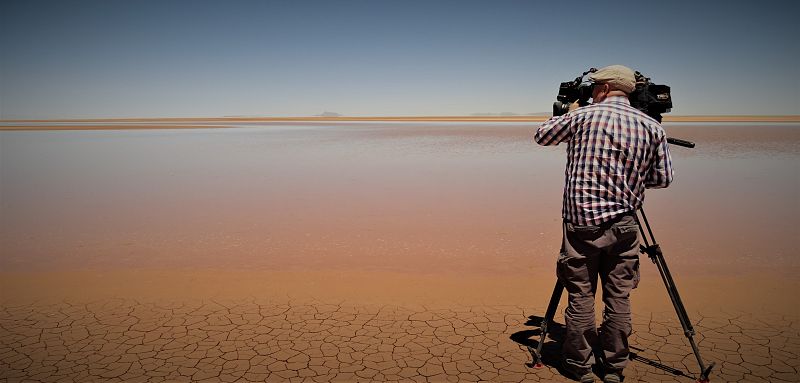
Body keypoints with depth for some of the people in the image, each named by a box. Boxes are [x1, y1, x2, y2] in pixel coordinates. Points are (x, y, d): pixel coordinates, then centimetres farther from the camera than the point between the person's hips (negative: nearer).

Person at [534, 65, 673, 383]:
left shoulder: (582, 116, -4)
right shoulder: (652, 128, 4)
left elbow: (542, 136, 10)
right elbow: (663, 178, 8)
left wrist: (569, 114, 26)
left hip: (581, 222, -2)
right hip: (623, 225, 3)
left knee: (580, 297, 6)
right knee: (618, 298, 11)